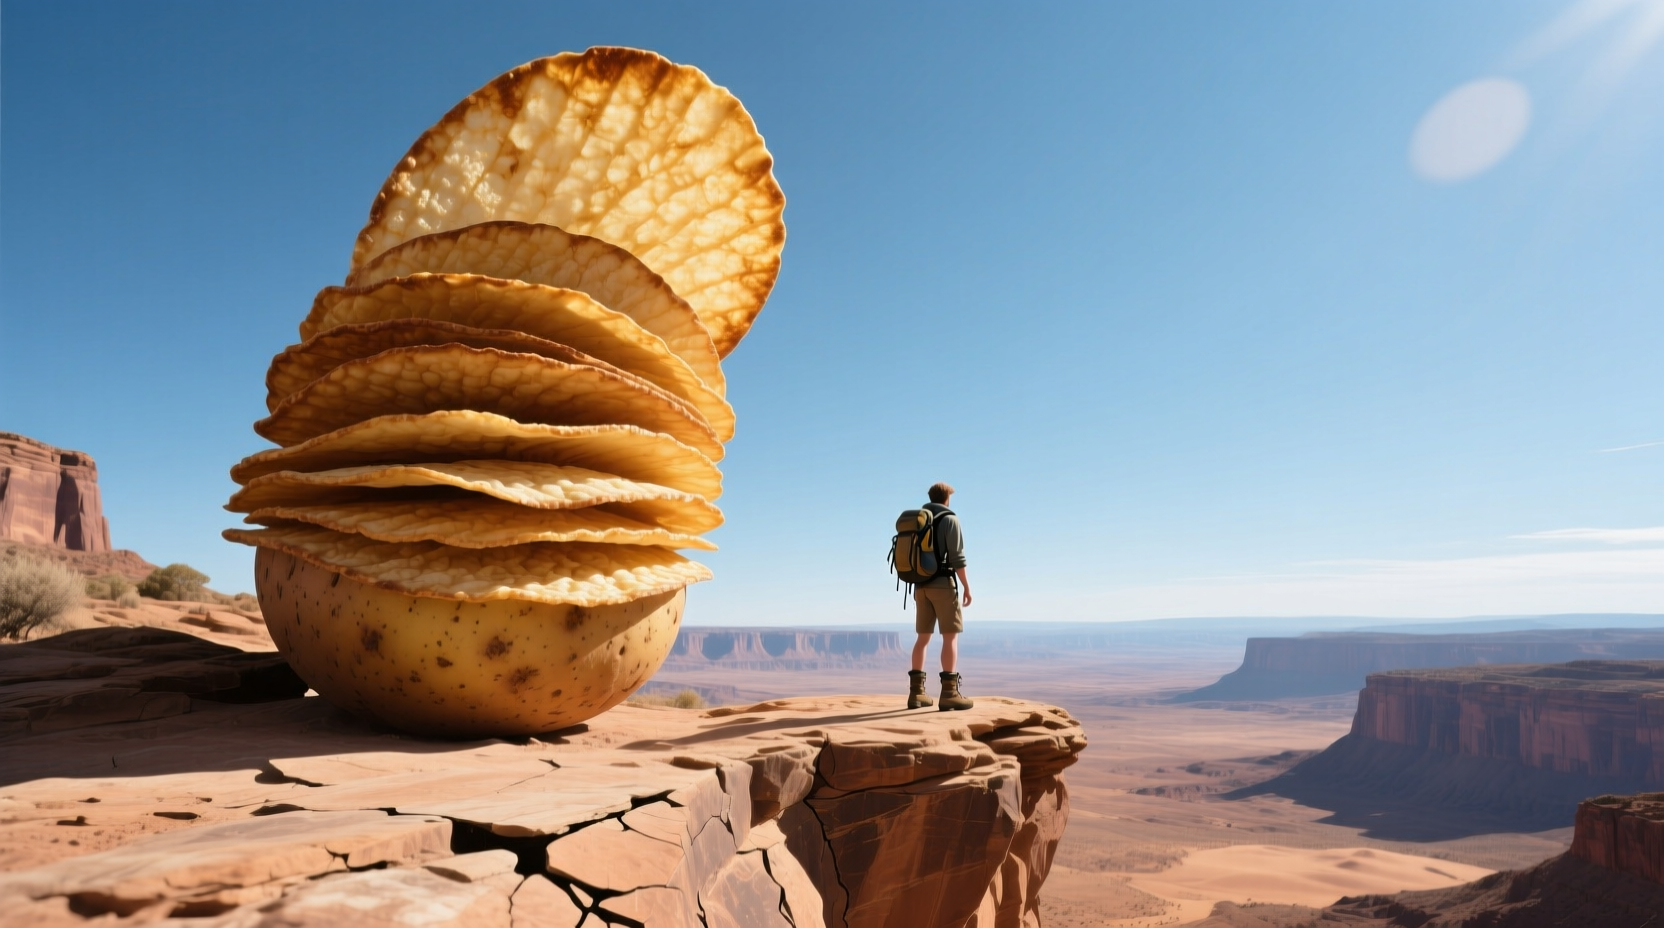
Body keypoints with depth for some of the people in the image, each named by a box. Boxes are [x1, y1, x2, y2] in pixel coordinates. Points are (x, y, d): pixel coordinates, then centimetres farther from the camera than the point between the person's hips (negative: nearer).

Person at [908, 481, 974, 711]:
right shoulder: (949, 519, -5)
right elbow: (957, 557, -12)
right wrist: (967, 587, -8)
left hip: (921, 585, 7)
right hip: (943, 584, -7)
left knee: (923, 637, 9)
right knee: (951, 636, -6)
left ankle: (916, 692, 5)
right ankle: (949, 693, -12)